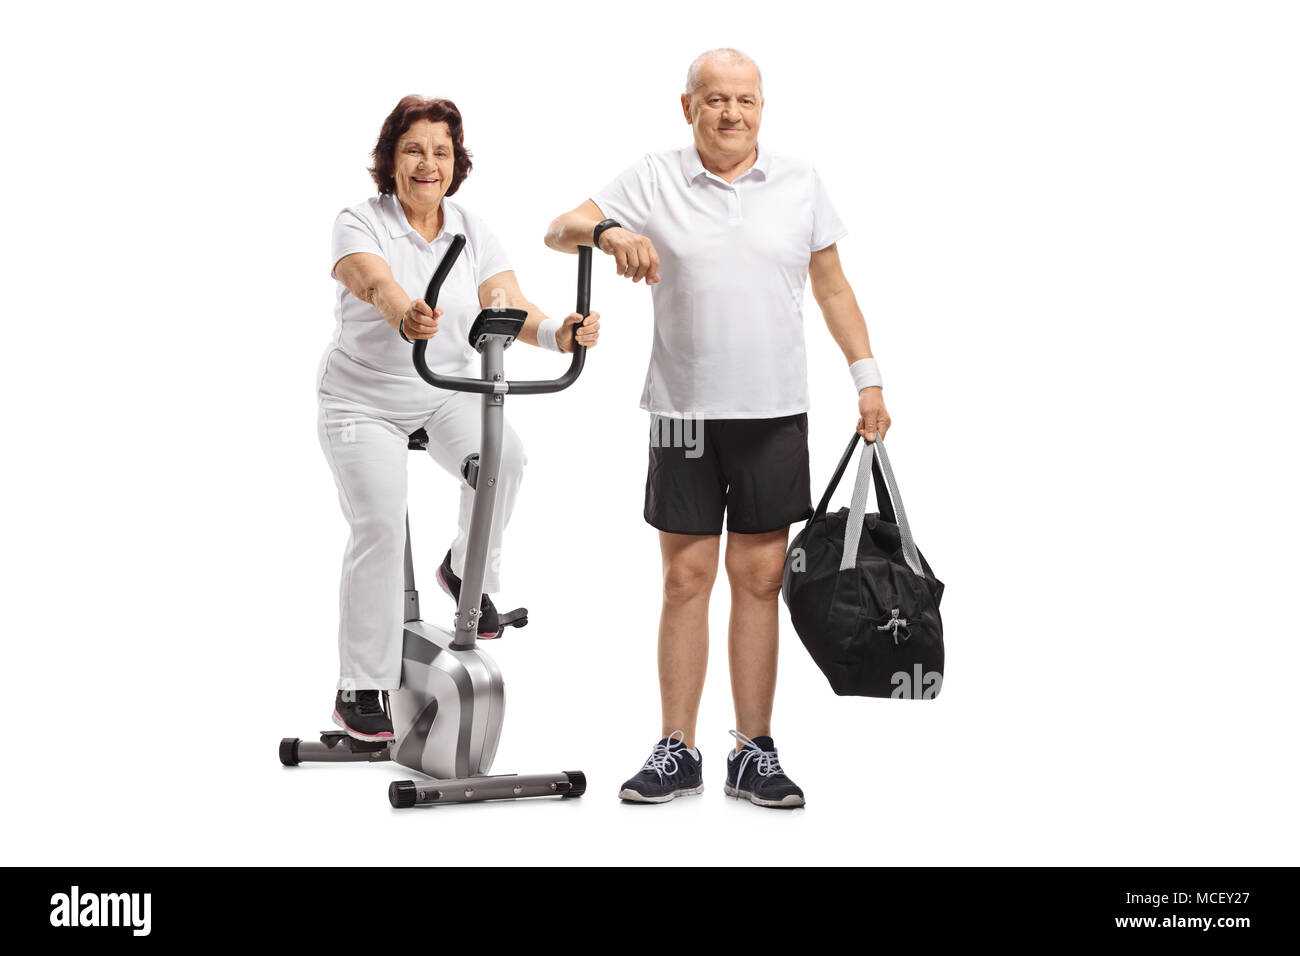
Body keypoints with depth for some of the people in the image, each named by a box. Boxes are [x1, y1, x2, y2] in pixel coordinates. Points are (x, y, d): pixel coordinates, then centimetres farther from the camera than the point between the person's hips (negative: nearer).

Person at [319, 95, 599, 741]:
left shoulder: (472, 233, 0)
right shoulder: (360, 223, -12)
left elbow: (510, 310, -13)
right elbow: (376, 282, -35)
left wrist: (558, 333, -36)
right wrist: (406, 317, -58)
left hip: (448, 395, 4)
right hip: (362, 402, -3)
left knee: (503, 455, -26)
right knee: (379, 527, -16)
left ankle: (467, 571, 2)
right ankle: (360, 691, -3)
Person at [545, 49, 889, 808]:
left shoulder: (800, 182, 8)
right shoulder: (654, 181, 2)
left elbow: (833, 288, 12)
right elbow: (559, 230, -5)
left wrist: (867, 377, 6)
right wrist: (606, 232, -27)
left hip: (776, 412, 1)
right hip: (686, 411, -1)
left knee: (760, 579, 4)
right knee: (686, 577, 4)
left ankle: (755, 753, 12)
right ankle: (677, 752, 12)